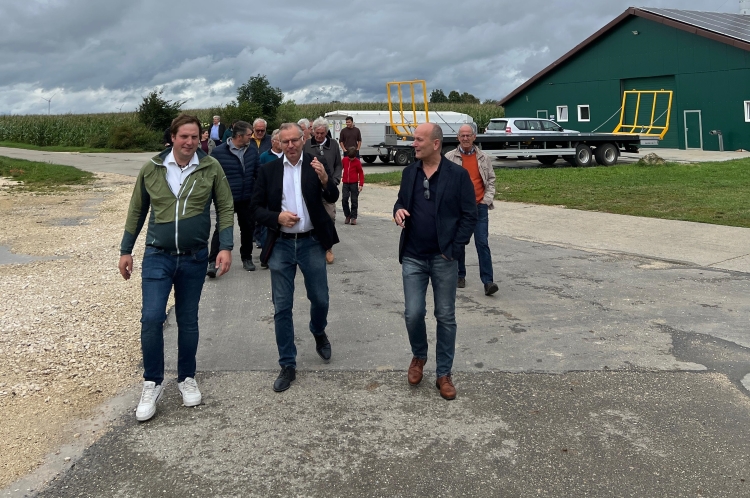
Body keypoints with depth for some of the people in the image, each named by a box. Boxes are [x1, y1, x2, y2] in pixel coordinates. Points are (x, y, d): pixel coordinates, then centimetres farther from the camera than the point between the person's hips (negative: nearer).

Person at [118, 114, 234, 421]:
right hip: (157, 256, 0)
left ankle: (187, 378, 29)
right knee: (151, 318, -9)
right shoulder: (151, 169, -2)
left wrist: (225, 247, -8)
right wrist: (126, 250, 9)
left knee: (188, 321, 12)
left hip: (194, 258, 0)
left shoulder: (211, 168, -5)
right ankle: (152, 384, 9)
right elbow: (137, 211, 7)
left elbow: (225, 208, 1)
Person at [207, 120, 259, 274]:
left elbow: (257, 173, 11)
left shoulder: (252, 151, 4)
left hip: (247, 199, 4)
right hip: (226, 200, -4)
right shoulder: (219, 152, -9)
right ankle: (213, 262, 2)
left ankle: (247, 258, 29)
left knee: (248, 228, 13)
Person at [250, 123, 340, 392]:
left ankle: (319, 333, 43)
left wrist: (325, 179, -26)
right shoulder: (268, 170, 2)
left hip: (311, 242, 0)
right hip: (280, 245, 1)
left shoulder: (315, 164, 0)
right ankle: (288, 365, 15)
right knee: (282, 307, 3)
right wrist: (277, 217, -15)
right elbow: (256, 208, 4)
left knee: (320, 299, 9)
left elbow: (333, 198, -6)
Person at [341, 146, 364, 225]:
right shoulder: (344, 160, 4)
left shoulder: (357, 162, -4)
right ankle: (347, 216, 11)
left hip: (354, 184, -3)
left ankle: (353, 217, 8)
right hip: (345, 183, 3)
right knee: (344, 199, -5)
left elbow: (361, 173, -2)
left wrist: (361, 184, -6)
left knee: (354, 201, 1)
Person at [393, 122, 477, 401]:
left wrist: (454, 249, -11)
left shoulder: (458, 175, -7)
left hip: (444, 258, -3)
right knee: (413, 314, 1)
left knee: (446, 317, 6)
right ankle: (418, 356, 30)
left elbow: (469, 215, -5)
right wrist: (398, 210, -7)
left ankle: (444, 374, 19)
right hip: (413, 257, 3)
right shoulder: (409, 172, 6)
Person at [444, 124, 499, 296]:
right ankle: (460, 275, 26)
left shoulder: (484, 158, 7)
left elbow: (491, 180, 12)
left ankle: (488, 281, -8)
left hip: (479, 206, 0)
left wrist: (487, 199, 1)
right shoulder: (449, 158, 2)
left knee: (482, 243, -6)